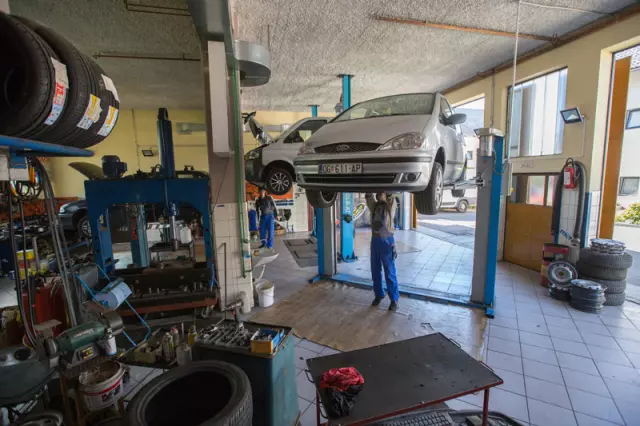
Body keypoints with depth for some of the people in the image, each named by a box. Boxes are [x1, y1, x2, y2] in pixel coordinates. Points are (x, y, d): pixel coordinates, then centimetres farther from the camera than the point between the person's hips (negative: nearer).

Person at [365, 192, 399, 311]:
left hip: (387, 241, -4)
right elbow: (368, 196, 3)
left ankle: (394, 299, 11)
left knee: (389, 273, 0)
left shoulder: (390, 206, 1)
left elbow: (391, 196, -14)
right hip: (375, 241, 5)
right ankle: (379, 295, 25)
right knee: (375, 271, 10)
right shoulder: (374, 206, 12)